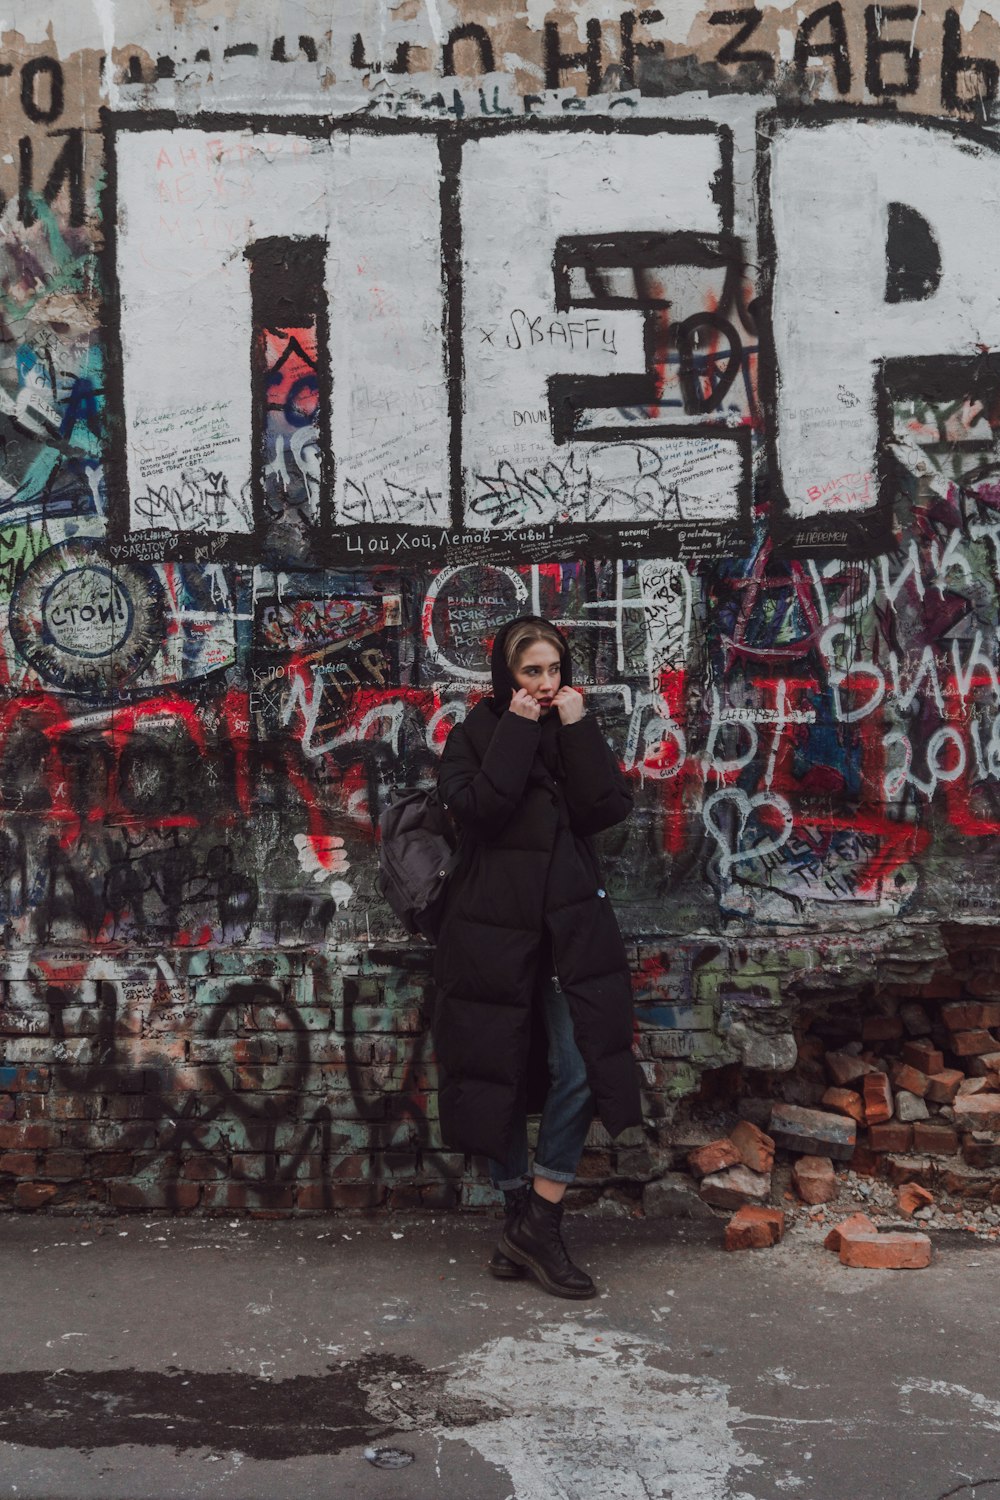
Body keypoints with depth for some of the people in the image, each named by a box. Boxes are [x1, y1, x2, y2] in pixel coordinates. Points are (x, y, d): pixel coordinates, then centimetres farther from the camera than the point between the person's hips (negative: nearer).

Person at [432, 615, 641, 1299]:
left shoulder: (579, 728, 9)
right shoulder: (477, 732, 2)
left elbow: (608, 808, -6)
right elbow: (475, 808, -17)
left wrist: (578, 729, -10)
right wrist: (518, 730, -15)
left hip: (571, 923, 2)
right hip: (492, 927, -1)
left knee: (580, 1069, -10)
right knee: (497, 1072, 5)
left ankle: (540, 1220, 2)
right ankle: (522, 1216, 21)